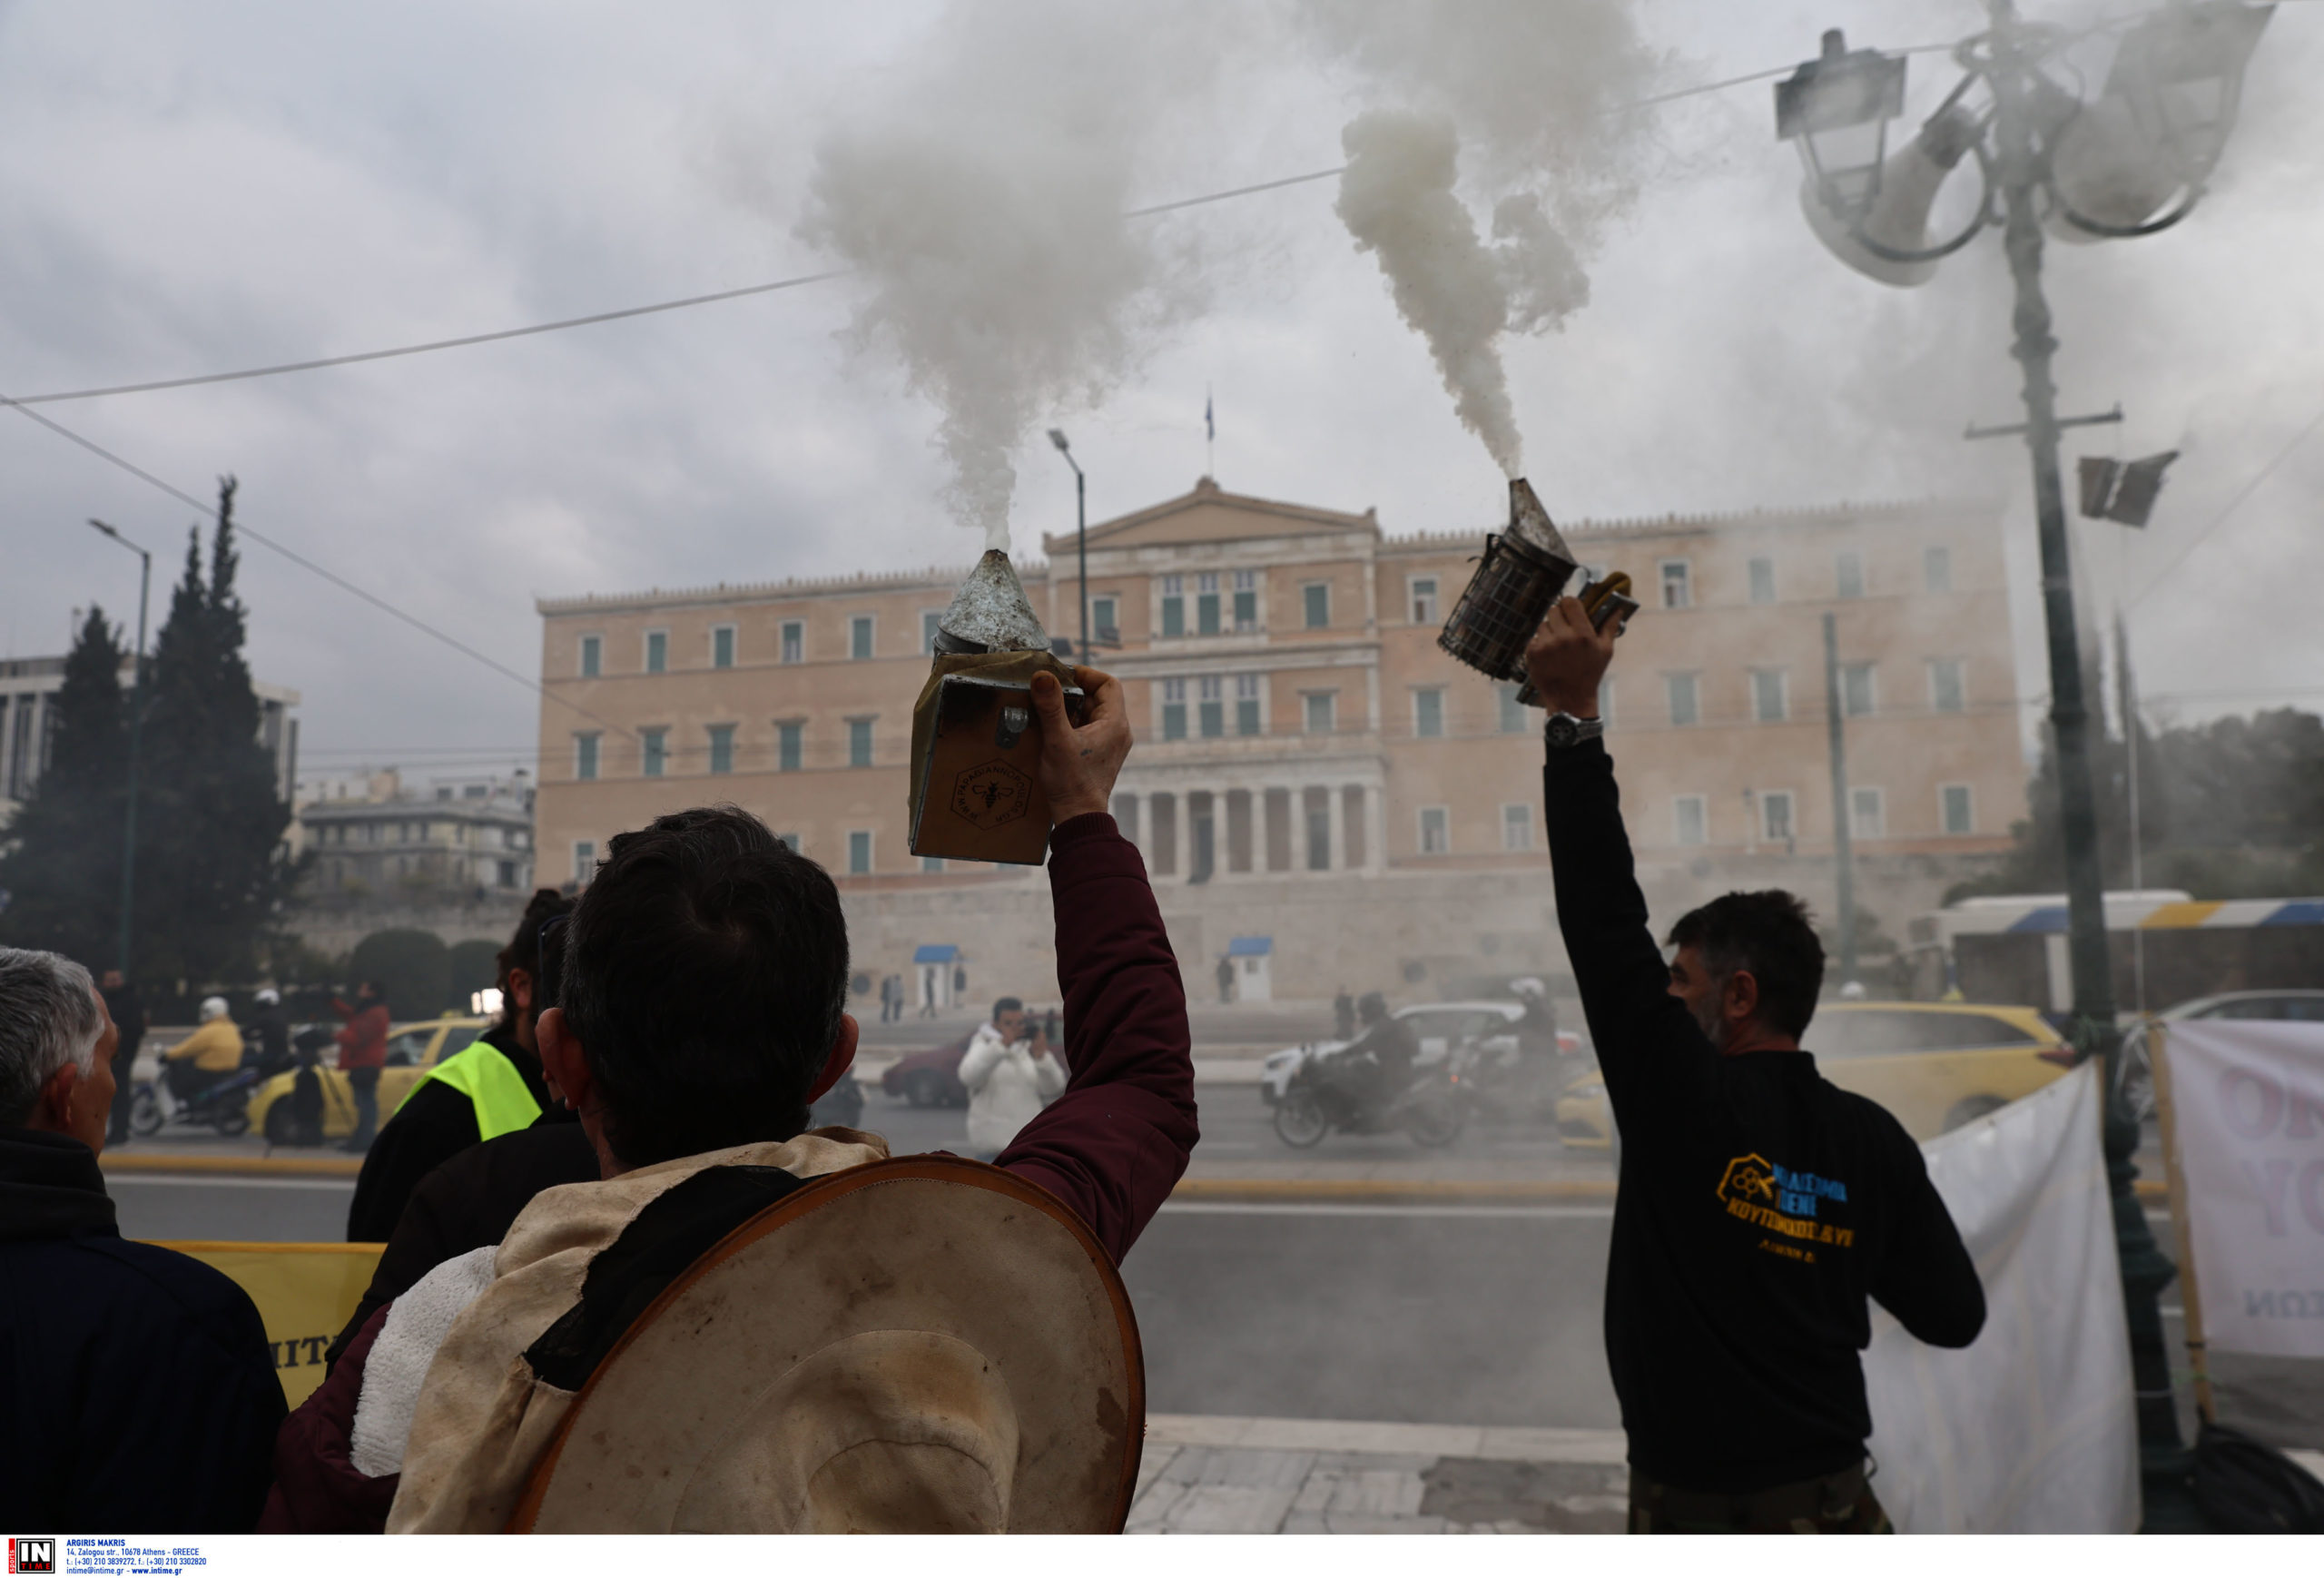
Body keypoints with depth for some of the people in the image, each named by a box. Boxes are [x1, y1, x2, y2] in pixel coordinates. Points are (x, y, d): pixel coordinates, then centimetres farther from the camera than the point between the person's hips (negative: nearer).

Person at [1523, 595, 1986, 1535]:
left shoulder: (1683, 1098, -18)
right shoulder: (1874, 1142, -5)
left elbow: (1602, 917, -20)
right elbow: (1953, 1316, 1)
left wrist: (1575, 718, -18)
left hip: (1695, 1508, -4)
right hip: (1831, 1506, 5)